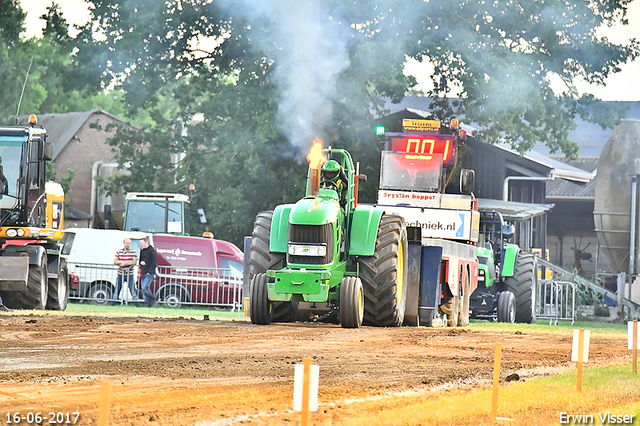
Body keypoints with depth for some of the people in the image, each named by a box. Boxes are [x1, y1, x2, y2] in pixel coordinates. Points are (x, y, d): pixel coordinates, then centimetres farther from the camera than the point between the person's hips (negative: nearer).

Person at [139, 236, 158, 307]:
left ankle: (153, 301, -4)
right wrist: (141, 262, 0)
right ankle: (147, 304, 8)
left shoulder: (152, 251, -7)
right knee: (144, 289, 4)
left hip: (149, 273, -8)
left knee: (145, 288, -20)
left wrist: (149, 271, -16)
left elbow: (154, 263, -11)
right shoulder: (142, 251, 17)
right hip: (143, 273, 8)